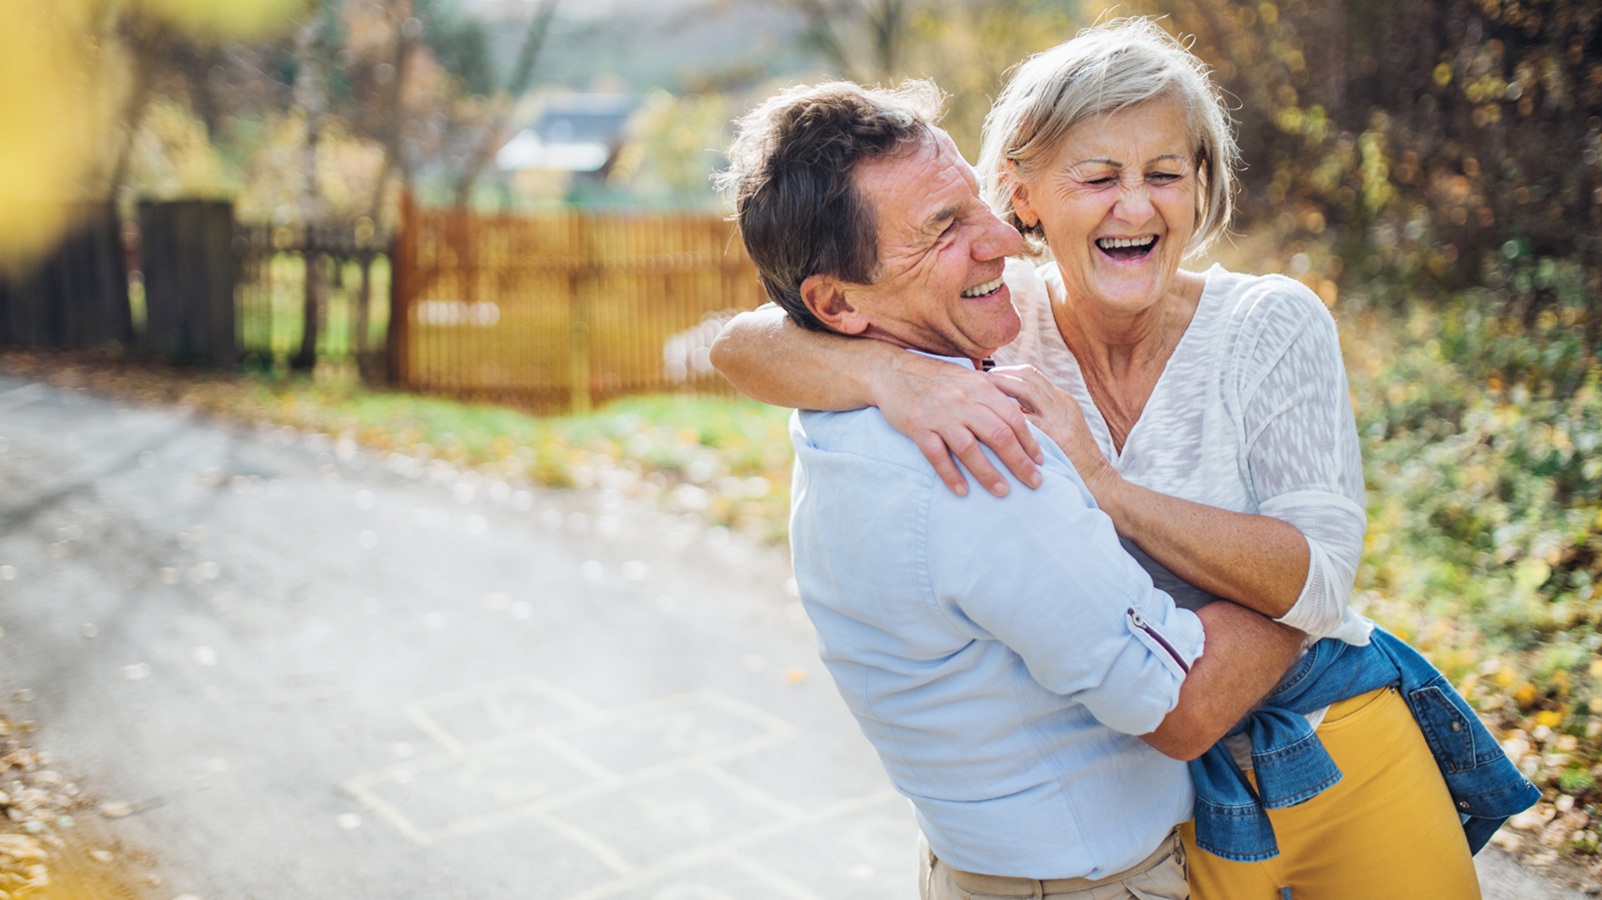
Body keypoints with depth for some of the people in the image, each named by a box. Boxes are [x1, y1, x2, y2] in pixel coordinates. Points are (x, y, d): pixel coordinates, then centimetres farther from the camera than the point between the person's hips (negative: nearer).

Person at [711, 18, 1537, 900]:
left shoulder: (1272, 325, -14)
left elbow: (1317, 580, -22)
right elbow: (742, 343, -21)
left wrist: (1105, 487, -33)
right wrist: (895, 373, -40)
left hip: (1344, 757, 1)